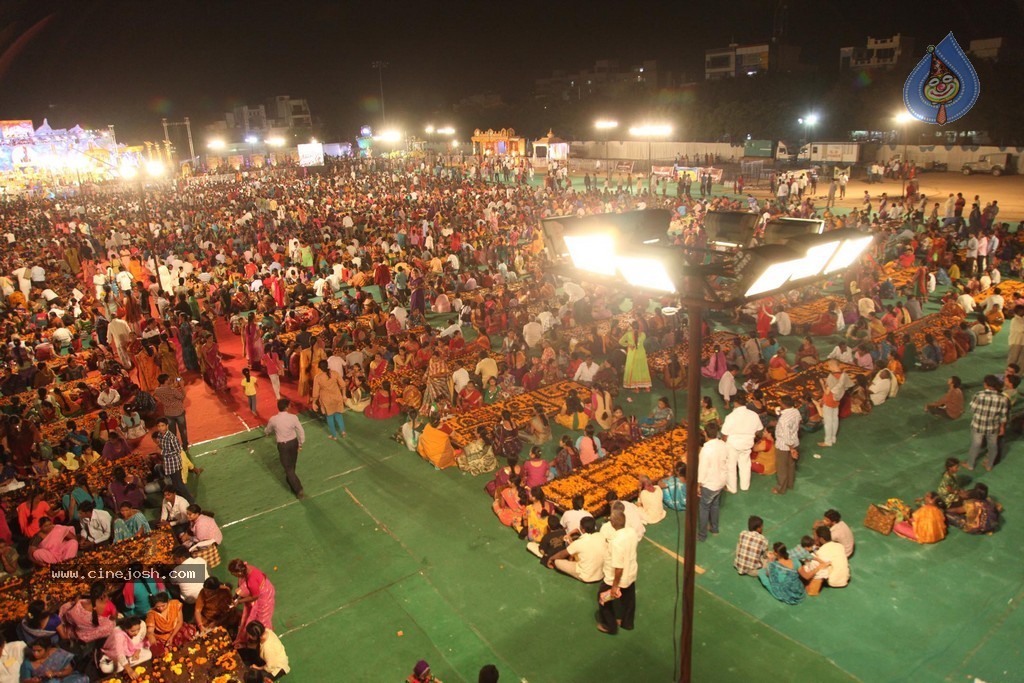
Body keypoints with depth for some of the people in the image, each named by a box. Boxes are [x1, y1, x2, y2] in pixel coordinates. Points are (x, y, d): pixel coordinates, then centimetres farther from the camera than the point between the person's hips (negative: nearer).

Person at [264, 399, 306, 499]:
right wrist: (301, 444, 8)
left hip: (283, 445, -2)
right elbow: (301, 431, -9)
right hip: (293, 442, 3)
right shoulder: (293, 417, -15)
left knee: (288, 468, 5)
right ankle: (290, 480, 50)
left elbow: (267, 431, 5)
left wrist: (266, 432, 31)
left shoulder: (273, 420, -16)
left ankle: (299, 490, 1)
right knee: (292, 465, 26)